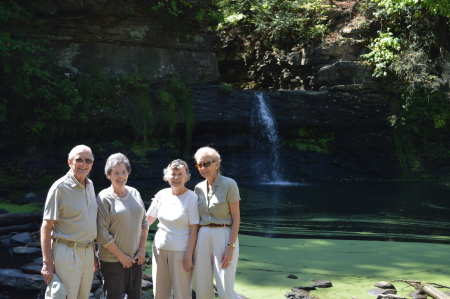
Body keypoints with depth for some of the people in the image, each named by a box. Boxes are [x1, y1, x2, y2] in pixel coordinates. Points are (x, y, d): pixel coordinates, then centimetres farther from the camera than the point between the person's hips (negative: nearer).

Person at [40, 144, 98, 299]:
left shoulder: (90, 185, 9)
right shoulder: (60, 187, -13)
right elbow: (46, 226, -14)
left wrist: (93, 253, 16)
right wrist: (47, 263, -17)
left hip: (87, 251, 7)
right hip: (67, 252, -7)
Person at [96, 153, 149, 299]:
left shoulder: (134, 193, 5)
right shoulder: (104, 198, -10)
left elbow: (144, 223, 12)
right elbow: (102, 234, -13)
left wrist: (142, 249, 3)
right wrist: (121, 256, -12)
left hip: (135, 258, 5)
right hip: (112, 261, -5)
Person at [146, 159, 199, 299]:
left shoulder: (191, 197, -8)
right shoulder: (162, 195, 4)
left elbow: (194, 230, -11)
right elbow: (148, 218, 14)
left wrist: (188, 256, -14)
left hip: (180, 251, -4)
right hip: (160, 248, 4)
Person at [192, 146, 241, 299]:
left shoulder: (229, 184, -7)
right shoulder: (199, 188, 10)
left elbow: (236, 218, -9)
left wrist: (231, 246, -15)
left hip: (223, 236, -5)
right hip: (203, 237, 6)